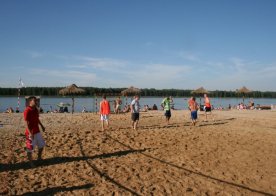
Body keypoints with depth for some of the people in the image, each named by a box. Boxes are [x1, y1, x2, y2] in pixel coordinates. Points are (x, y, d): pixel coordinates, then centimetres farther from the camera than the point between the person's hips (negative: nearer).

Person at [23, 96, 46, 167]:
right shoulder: (27, 111, -20)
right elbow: (27, 123, -22)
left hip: (37, 131, 9)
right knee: (30, 148, 4)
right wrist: (30, 133, -25)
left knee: (41, 144, 20)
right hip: (31, 133, -9)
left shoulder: (36, 109, 6)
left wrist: (42, 126, 27)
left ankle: (39, 157, 38)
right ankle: (30, 162, 18)